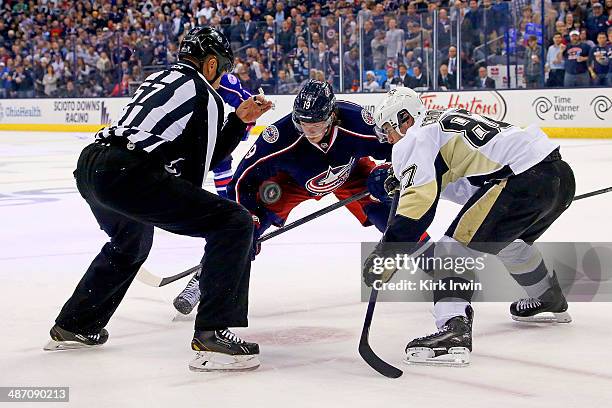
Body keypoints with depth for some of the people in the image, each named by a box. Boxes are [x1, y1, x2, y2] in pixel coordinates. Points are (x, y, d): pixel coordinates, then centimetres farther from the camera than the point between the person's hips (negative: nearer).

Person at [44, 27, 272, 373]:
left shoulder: (158, 79, 29)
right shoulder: (205, 96, 4)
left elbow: (205, 153, 30)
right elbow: (196, 168, 6)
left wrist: (239, 120, 29)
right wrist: (188, 211, 22)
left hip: (90, 165, 9)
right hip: (128, 173, -9)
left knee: (131, 243, 39)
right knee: (234, 224, -5)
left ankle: (73, 327, 48)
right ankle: (212, 336, -13)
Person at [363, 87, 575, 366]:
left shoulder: (414, 140, 0)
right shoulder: (445, 120, 27)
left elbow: (421, 197, -15)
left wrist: (389, 251, -17)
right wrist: (406, 180, 25)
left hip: (525, 181, -9)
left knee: (454, 249, -5)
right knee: (509, 242, 35)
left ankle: (454, 331, -22)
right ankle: (552, 302, 56)